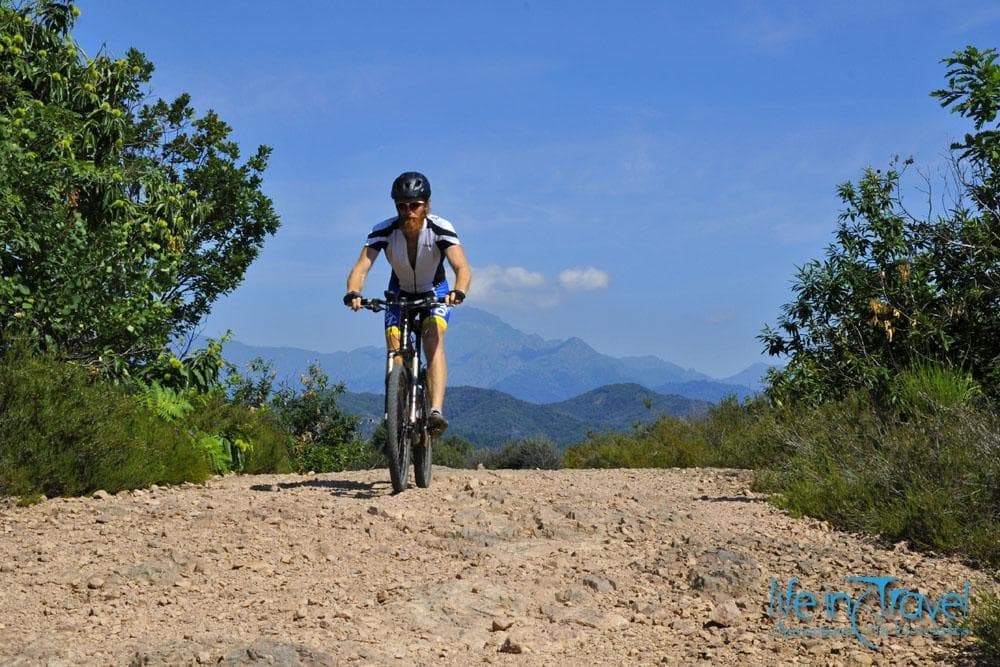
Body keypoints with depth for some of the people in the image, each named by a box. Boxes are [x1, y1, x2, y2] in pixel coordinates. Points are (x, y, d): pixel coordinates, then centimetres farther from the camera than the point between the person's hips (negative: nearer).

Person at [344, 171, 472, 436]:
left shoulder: (441, 229, -29)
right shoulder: (384, 231, -25)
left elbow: (463, 267, -40)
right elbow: (360, 268, -33)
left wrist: (458, 291, -62)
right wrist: (353, 293, -54)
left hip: (435, 292, -2)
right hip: (399, 293, 2)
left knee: (433, 342, -27)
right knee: (395, 351, -14)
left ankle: (436, 412, -37)